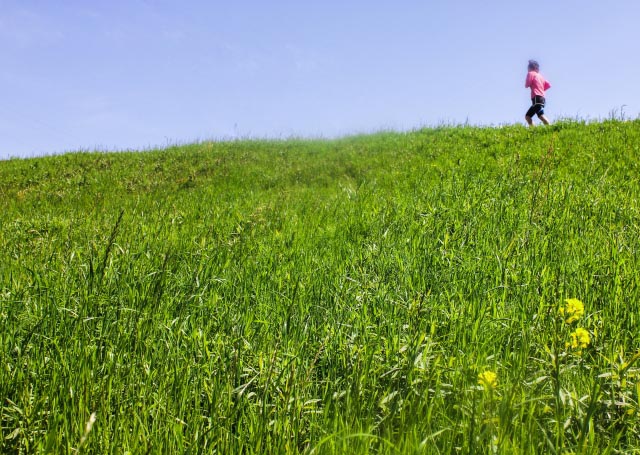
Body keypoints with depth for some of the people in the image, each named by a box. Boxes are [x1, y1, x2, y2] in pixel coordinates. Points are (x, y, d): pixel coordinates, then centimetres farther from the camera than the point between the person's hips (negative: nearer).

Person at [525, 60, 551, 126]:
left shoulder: (531, 73, 3)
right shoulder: (540, 76, 22)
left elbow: (527, 85, -3)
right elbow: (548, 85, 20)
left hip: (537, 98, -9)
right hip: (542, 98, 9)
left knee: (541, 115, -24)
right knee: (527, 116, 12)